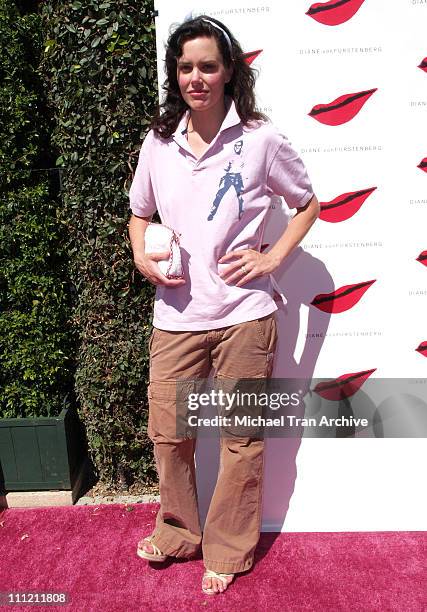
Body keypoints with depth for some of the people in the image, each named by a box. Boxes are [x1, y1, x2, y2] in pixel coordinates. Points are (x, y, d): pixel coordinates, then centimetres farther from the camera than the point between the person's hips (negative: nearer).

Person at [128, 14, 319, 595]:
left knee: (242, 439, 8)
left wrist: (271, 258, -5)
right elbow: (139, 213, 20)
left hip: (243, 313, -3)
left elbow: (308, 204, 9)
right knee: (167, 432, 11)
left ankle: (229, 552, 32)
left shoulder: (260, 138, -2)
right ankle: (178, 532, 39)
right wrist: (141, 257, 0)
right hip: (176, 315, 3)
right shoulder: (159, 142, 7)